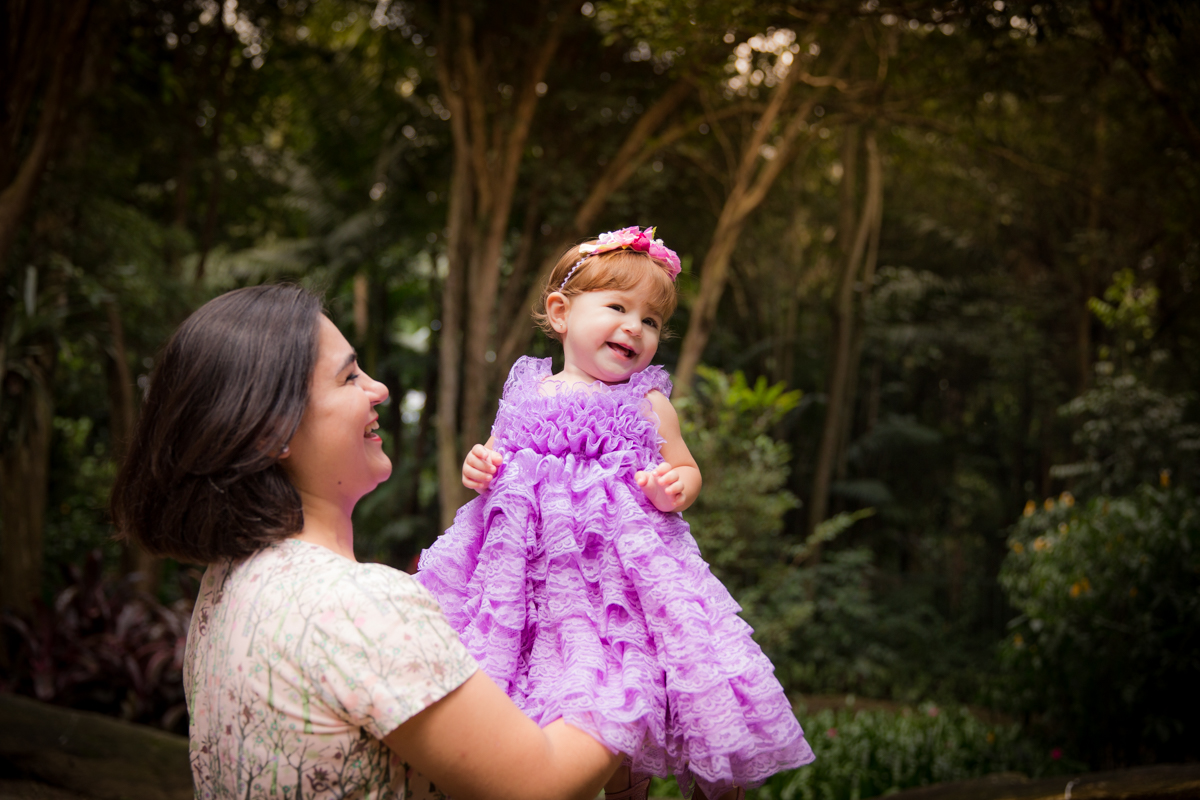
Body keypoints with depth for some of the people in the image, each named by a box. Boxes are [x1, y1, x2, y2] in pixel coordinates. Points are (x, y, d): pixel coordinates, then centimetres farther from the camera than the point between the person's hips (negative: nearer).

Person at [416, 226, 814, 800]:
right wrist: (477, 468, -2)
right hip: (537, 571, 2)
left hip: (622, 569, -2)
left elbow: (686, 469, 10)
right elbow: (494, 456, 20)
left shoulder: (648, 404, 4)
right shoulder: (526, 393, 9)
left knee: (623, 724, -5)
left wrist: (677, 488, -13)